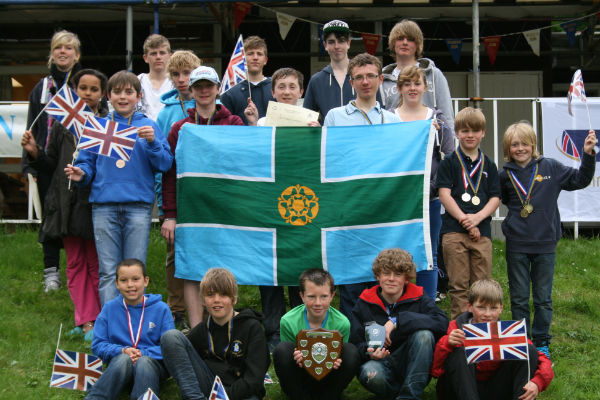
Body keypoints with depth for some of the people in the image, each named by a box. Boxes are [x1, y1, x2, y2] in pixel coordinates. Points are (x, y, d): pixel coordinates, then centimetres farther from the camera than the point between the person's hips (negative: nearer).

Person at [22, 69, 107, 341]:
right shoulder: (62, 122, 10)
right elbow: (52, 163, 11)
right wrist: (35, 153, -6)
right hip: (68, 201, 3)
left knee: (97, 264, 0)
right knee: (75, 263, 5)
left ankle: (101, 321, 8)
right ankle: (86, 321, 12)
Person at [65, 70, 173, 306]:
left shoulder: (148, 126, 10)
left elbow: (165, 164, 3)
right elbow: (88, 161, 13)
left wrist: (152, 142, -13)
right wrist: (81, 173, -8)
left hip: (138, 205, -1)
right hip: (104, 205, 1)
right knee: (108, 271, 1)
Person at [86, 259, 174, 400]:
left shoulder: (161, 309, 4)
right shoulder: (109, 309, 8)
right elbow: (98, 345, 6)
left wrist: (143, 353, -16)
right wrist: (123, 351, -12)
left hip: (154, 363, -1)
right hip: (119, 363, 1)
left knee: (144, 362, -36)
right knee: (123, 359, -35)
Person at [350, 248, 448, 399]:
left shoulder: (419, 299, 0)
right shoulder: (364, 303, 4)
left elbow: (442, 322, -21)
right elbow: (356, 343, 2)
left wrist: (397, 321, -25)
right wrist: (369, 351, -23)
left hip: (413, 368, 1)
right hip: (382, 365, -1)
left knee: (424, 334, -27)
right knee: (370, 373, -36)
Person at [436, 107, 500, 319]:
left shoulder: (489, 165, 15)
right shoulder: (449, 163, 6)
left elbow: (495, 198, 9)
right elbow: (444, 194, -3)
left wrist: (477, 217, -9)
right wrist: (464, 220, -11)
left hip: (482, 231, 3)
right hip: (454, 231, -3)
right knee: (458, 285, -1)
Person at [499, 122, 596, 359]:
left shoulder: (550, 168, -2)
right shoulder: (506, 175, 1)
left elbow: (580, 180, 3)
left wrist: (588, 154, -7)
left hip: (545, 244, 0)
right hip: (516, 246, 1)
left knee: (543, 298, 9)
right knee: (519, 298, 9)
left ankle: (541, 342, 21)